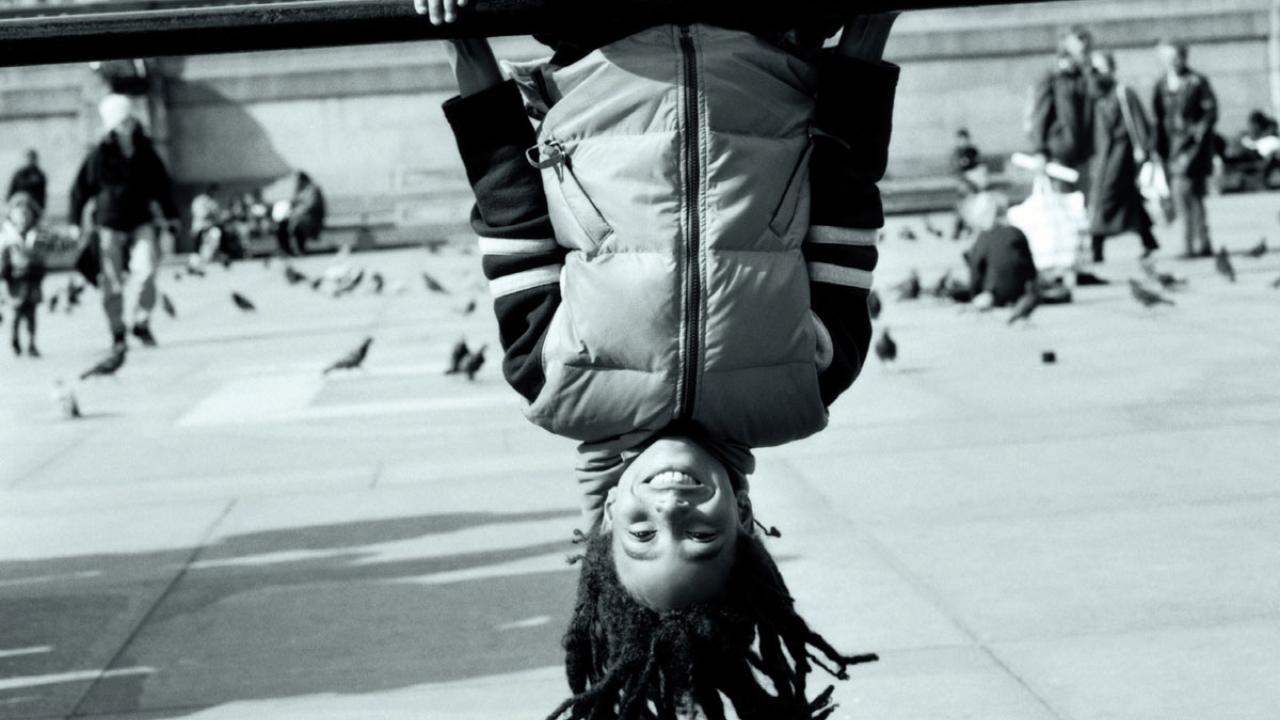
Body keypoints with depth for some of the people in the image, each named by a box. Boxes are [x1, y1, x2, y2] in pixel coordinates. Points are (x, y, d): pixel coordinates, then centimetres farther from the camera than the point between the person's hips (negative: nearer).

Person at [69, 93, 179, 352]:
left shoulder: (145, 151, -2)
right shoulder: (100, 156, -10)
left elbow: (162, 184, 11)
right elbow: (81, 189, 0)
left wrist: (169, 214, 13)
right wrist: (78, 222, 3)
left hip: (142, 221, 2)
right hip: (111, 224, -1)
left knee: (145, 271, -16)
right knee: (113, 284, 3)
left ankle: (141, 323, 3)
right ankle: (118, 334, 18)